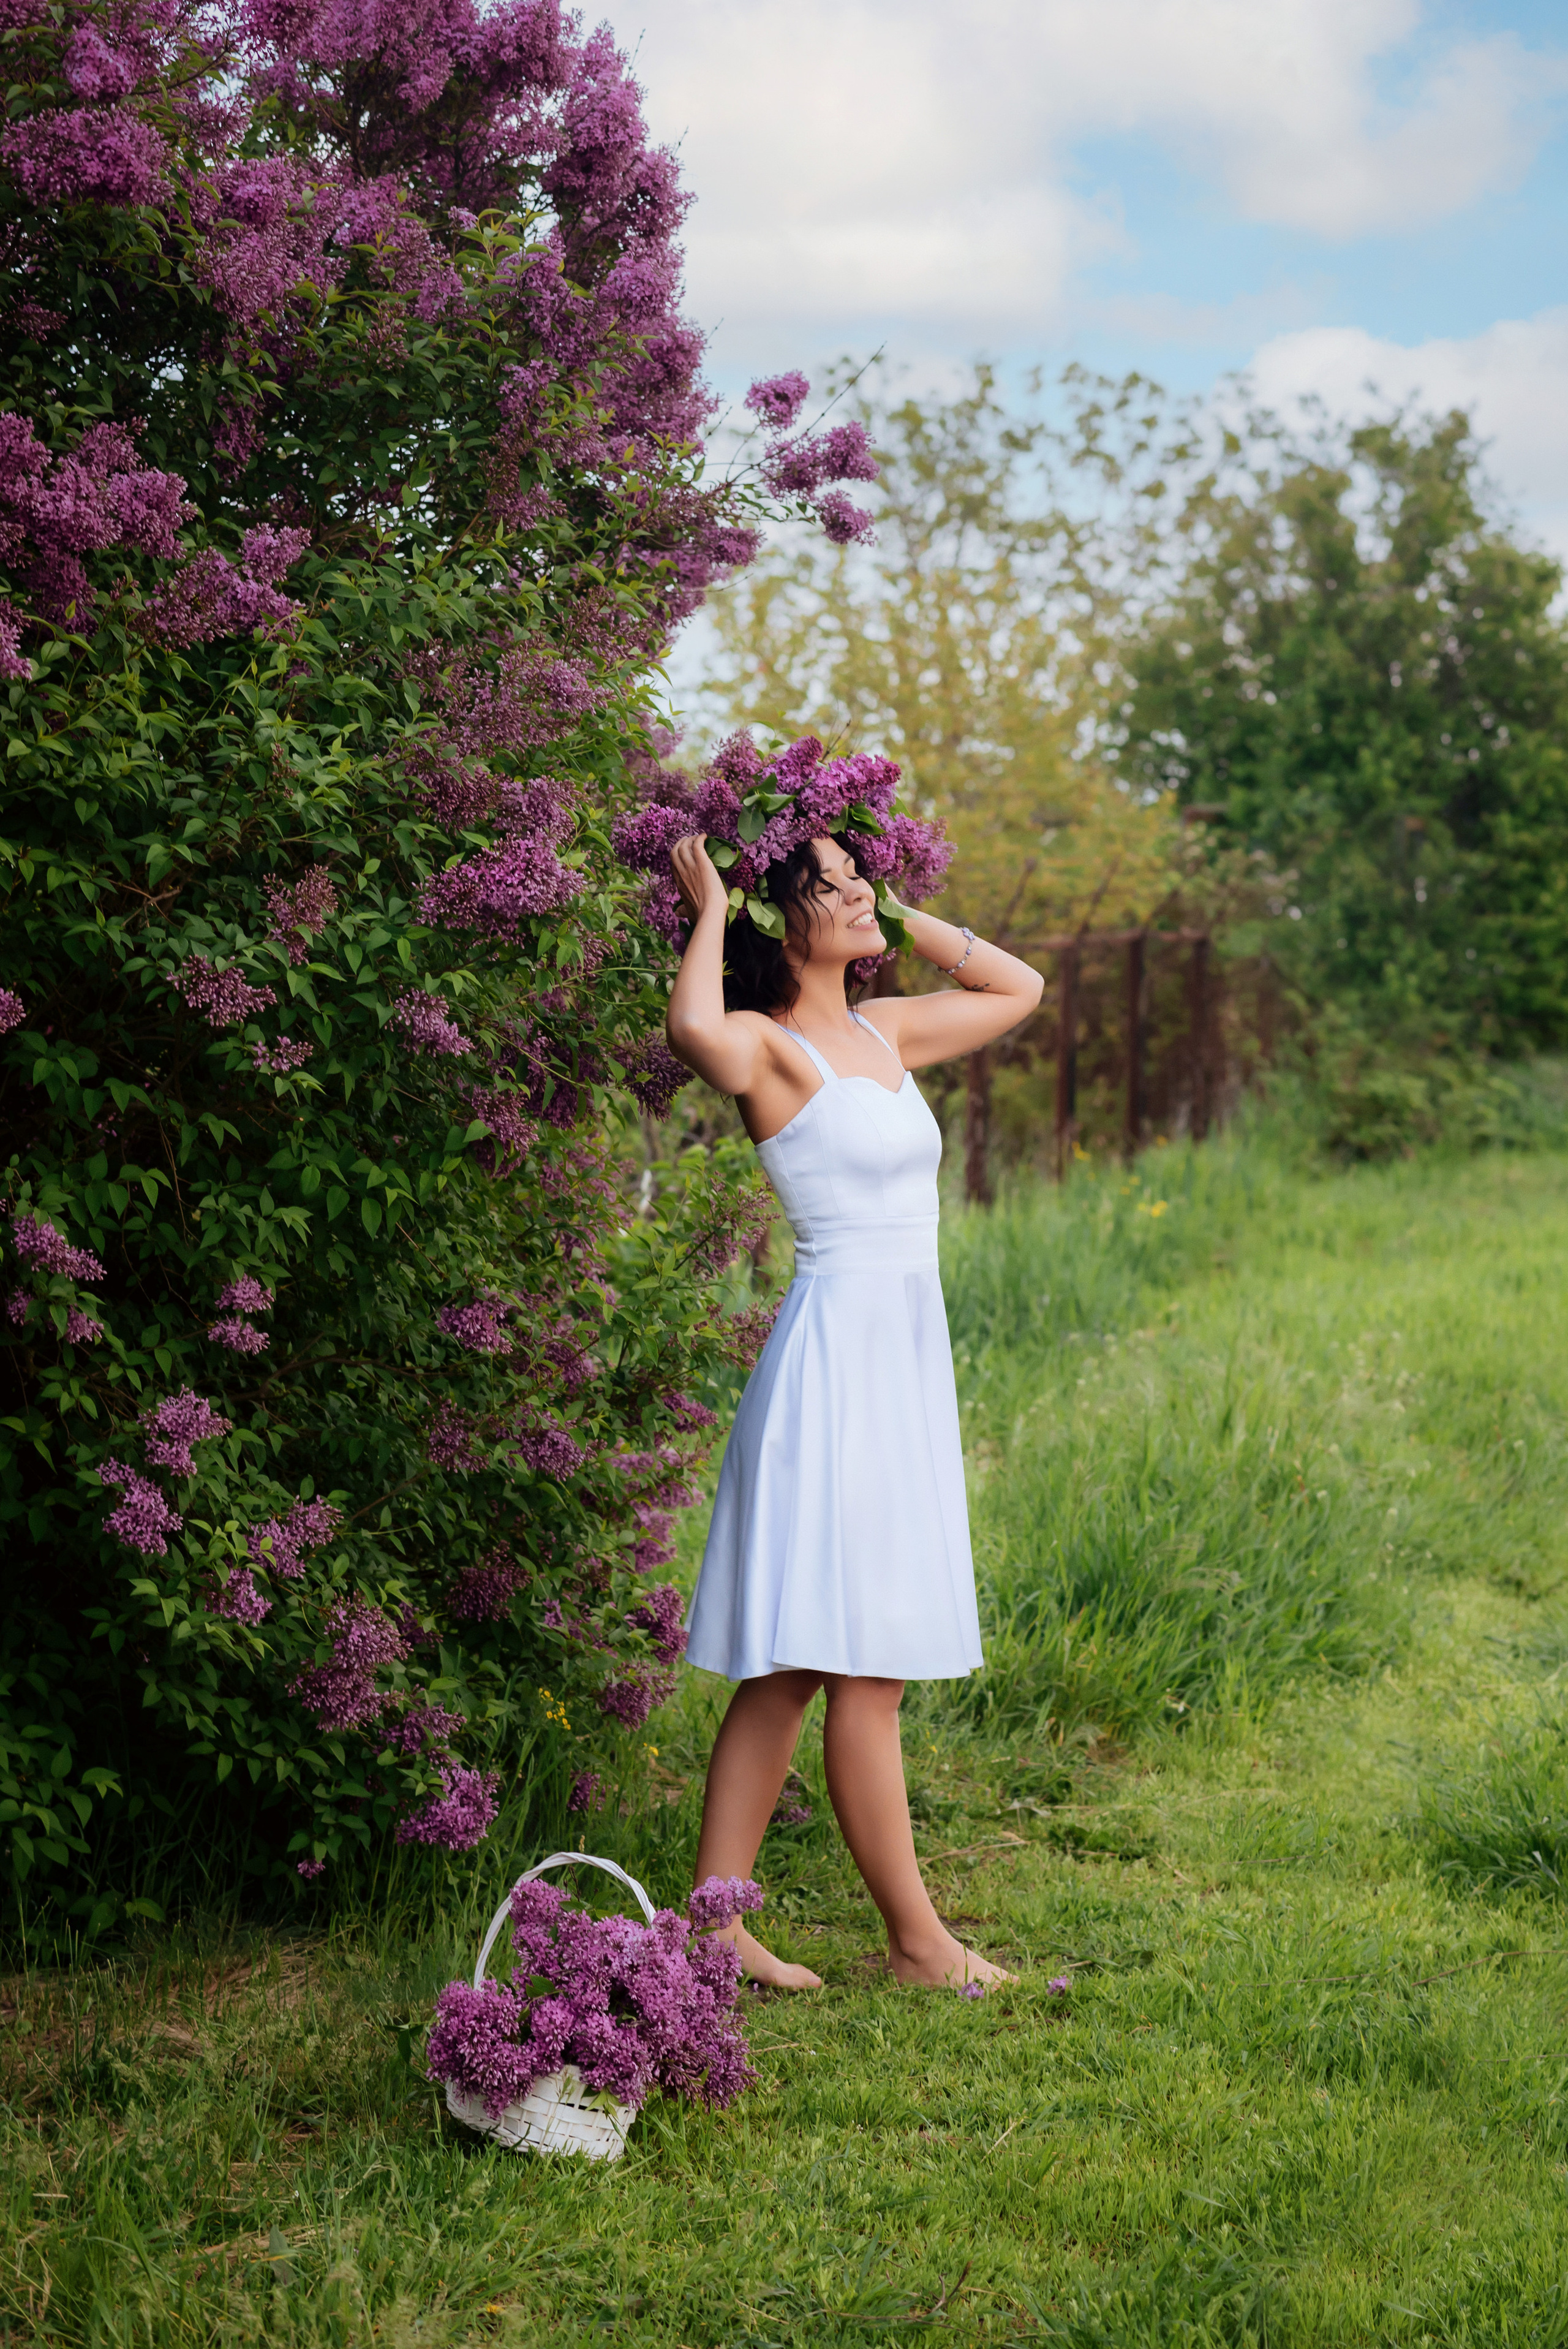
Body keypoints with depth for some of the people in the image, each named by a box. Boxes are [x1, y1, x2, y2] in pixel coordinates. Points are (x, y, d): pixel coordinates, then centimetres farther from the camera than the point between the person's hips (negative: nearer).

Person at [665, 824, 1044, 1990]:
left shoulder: (882, 1032, 15)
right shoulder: (770, 1047, -9)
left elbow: (1019, 988, 28)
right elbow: (697, 1030, -33)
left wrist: (899, 915, 18)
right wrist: (710, 913, -15)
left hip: (904, 1354, 8)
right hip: (840, 1342, -8)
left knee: (794, 1664, 8)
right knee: (863, 1667, -3)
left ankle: (717, 1920, 11)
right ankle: (918, 1939, 2)